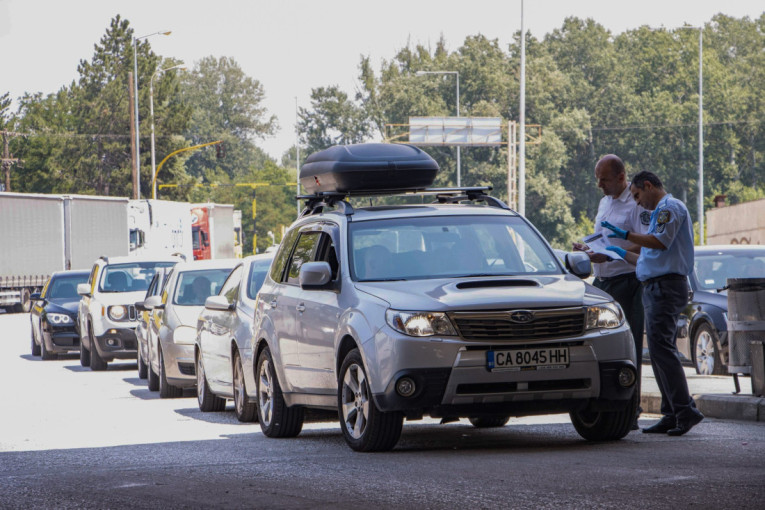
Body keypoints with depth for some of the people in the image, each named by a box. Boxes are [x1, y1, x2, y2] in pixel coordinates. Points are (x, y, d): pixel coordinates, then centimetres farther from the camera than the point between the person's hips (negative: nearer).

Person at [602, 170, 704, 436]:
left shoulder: (670, 207, -6)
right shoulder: (661, 212, 26)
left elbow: (660, 242, -21)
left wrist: (625, 234, -15)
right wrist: (624, 253, 32)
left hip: (665, 285, -11)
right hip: (656, 288, 11)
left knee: (661, 347, -17)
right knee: (660, 351, 7)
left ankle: (685, 409, -20)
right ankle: (672, 414, 6)